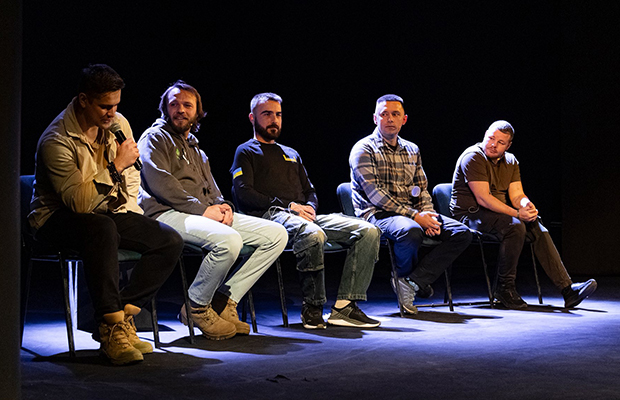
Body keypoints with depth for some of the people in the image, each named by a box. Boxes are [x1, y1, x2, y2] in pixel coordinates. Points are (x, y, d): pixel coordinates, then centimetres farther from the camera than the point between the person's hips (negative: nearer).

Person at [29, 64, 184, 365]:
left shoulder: (118, 123, 1)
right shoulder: (57, 140, -22)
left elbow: (131, 177, 17)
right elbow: (79, 202, -30)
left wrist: (127, 210, 4)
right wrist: (116, 167, -28)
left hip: (106, 212, 7)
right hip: (57, 218, -7)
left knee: (171, 241, -13)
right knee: (102, 227, -42)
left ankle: (121, 315, -16)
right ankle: (112, 329, -34)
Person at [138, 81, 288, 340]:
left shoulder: (195, 148, 31)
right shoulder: (155, 138, 5)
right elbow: (161, 183, -10)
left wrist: (221, 205, 1)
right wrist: (203, 209, -15)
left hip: (207, 214, 8)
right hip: (168, 213, -8)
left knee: (276, 235, -6)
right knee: (229, 240, -37)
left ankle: (223, 301, -7)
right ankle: (196, 307, -13)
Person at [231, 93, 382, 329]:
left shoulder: (292, 154, 34)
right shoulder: (246, 152, 13)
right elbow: (243, 195, -3)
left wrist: (310, 207, 2)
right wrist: (289, 206, -10)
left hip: (304, 215, 7)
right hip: (271, 215, -7)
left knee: (367, 231, -15)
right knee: (313, 234, -41)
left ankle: (344, 306, -24)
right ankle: (312, 307, -27)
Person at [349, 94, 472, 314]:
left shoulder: (412, 150, 19)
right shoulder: (364, 149, -3)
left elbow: (422, 189, 17)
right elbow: (374, 194, -14)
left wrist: (428, 214, -7)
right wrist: (414, 216, -21)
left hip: (412, 214, 7)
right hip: (378, 214, -7)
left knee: (462, 233, -13)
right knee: (411, 231, -39)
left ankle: (410, 282, -23)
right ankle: (412, 279, -7)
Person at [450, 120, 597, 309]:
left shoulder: (510, 161, 12)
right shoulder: (473, 157, -13)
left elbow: (517, 195, 4)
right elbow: (483, 199, -21)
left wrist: (527, 205, -21)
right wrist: (517, 213, -27)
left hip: (501, 214, 7)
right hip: (471, 214, -7)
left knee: (538, 228, -14)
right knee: (515, 226, -31)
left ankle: (567, 289, -17)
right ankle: (505, 287, -18)